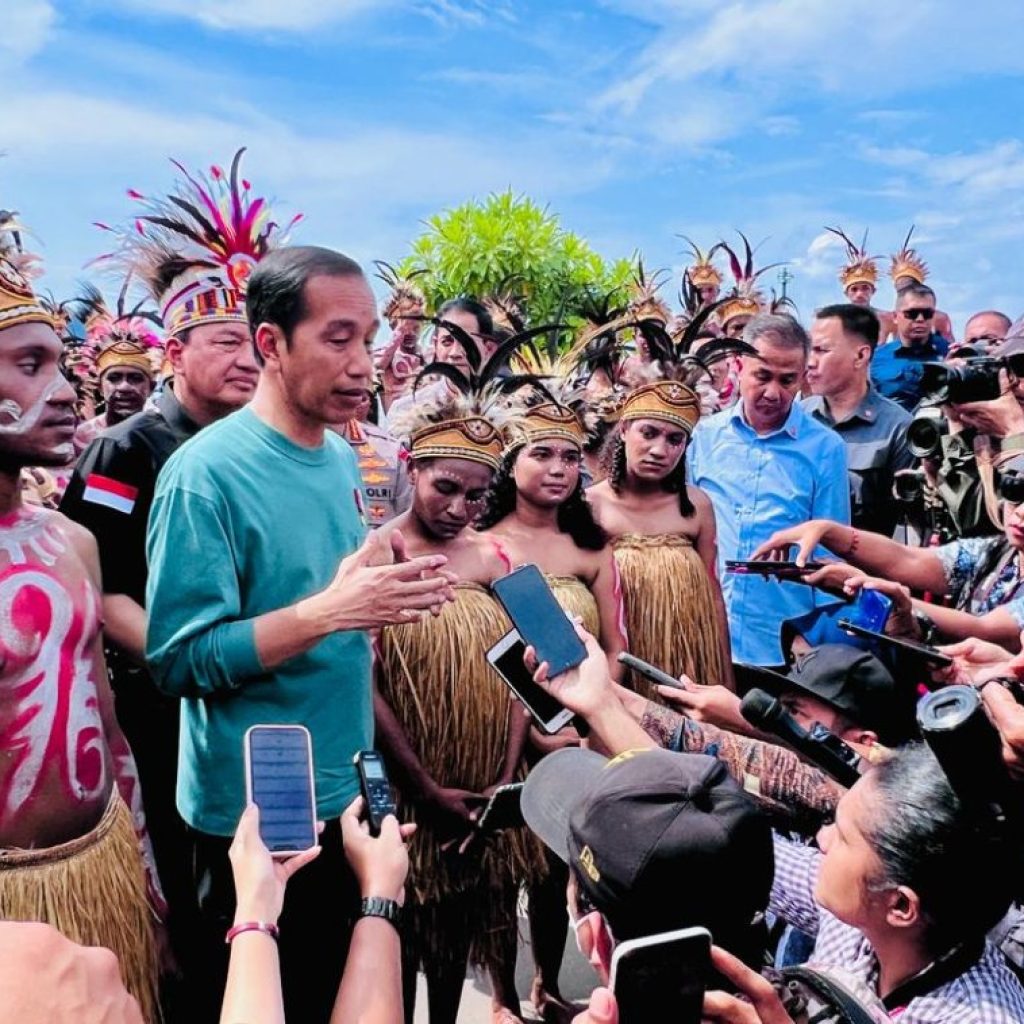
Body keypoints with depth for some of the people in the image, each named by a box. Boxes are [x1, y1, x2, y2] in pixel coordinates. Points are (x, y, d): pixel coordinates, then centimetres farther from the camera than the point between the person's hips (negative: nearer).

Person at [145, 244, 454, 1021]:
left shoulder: (343, 459, 4)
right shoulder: (205, 474, -19)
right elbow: (178, 660, -23)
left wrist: (385, 598, -4)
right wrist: (329, 611, -31)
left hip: (347, 789, 7)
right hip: (254, 812, -7)